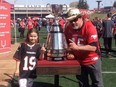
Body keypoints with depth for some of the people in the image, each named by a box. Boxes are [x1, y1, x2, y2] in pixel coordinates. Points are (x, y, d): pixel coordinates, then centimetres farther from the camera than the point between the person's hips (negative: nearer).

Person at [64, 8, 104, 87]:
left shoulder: (90, 27, -25)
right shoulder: (68, 28, -9)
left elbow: (93, 47, -31)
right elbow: (66, 42, 10)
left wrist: (77, 47, -36)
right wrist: (70, 53, -4)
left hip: (92, 61, -5)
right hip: (78, 61, 5)